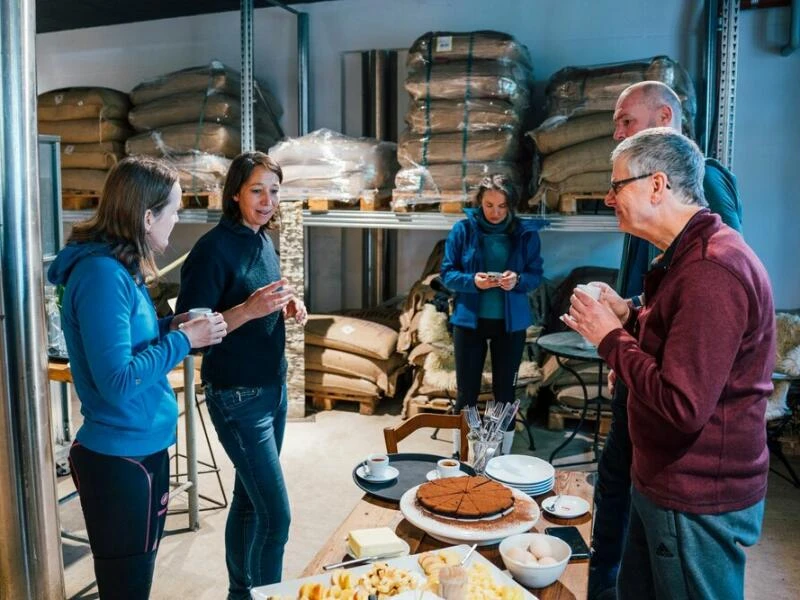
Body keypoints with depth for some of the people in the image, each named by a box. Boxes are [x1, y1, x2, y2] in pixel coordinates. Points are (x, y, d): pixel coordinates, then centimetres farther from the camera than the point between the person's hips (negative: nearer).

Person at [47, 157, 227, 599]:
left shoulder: (119, 266, 7)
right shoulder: (102, 273, -23)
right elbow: (117, 380, -26)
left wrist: (170, 327, 2)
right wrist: (183, 339, -17)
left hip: (142, 449, 9)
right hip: (121, 459, -9)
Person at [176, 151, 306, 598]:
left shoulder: (263, 239, 7)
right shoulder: (214, 248, -17)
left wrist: (289, 306, -1)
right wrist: (249, 310, -29)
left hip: (273, 388, 8)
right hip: (238, 397, -8)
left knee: (250, 499, 19)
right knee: (276, 514, -4)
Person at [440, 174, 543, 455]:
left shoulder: (526, 232, -2)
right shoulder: (463, 229, -4)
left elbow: (536, 275, 1)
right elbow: (447, 273, -3)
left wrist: (518, 280, -21)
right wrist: (472, 281, -22)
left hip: (510, 323, 1)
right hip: (469, 320, 0)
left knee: (505, 391, 10)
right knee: (467, 391, 7)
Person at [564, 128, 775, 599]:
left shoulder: (711, 269, -26)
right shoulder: (691, 254, 9)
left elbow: (683, 406, -30)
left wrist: (611, 338, -19)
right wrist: (628, 318, 2)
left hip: (698, 505, -10)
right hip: (664, 483, 10)